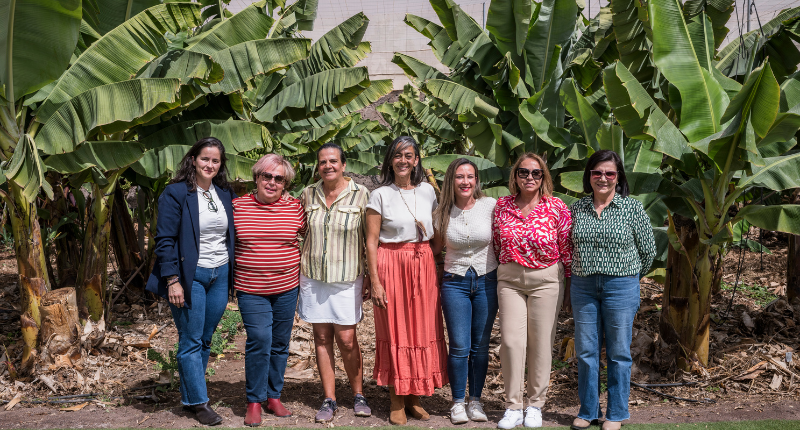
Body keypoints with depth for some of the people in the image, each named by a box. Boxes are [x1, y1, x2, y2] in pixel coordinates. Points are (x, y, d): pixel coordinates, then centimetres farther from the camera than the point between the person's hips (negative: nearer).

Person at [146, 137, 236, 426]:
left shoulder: (225, 194, 9)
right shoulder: (176, 193, -7)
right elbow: (165, 240, -10)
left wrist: (231, 276, 13)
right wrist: (172, 281, -15)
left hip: (220, 275, 6)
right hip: (190, 276, -5)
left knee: (205, 340, 12)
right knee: (191, 342, 1)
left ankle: (189, 397, 25)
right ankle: (199, 403, 10)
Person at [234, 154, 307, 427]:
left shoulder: (294, 207, -1)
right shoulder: (238, 206, -2)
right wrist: (228, 276, 6)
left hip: (287, 287, 2)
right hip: (250, 289, -2)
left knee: (280, 343, 11)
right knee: (259, 340, -11)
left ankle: (274, 396, 26)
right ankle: (254, 401, 4)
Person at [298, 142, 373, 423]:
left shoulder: (360, 195, -4)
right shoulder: (308, 195, 5)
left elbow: (371, 239, -1)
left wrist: (369, 277, -3)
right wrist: (299, 271, 11)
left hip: (347, 278, -3)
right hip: (313, 276, 3)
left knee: (346, 339, -4)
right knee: (322, 338, 6)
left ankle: (358, 395, 16)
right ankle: (329, 400, 15)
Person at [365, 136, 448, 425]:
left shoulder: (428, 192, 8)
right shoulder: (380, 195, -3)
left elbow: (437, 233, 14)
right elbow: (371, 241, -5)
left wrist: (439, 269, 6)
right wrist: (375, 281, -10)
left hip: (423, 266, 4)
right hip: (391, 266, -4)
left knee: (422, 330, 6)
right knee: (394, 331, 1)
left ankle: (414, 398, 19)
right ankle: (397, 402, 12)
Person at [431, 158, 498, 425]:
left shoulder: (490, 206, -4)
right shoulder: (443, 213, 0)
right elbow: (435, 249, 13)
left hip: (486, 281, 0)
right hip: (454, 283, 0)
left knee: (481, 345, 6)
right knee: (459, 346, -3)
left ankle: (475, 400, 21)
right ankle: (458, 402, 14)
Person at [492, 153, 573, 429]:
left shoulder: (557, 207, -5)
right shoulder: (502, 206, 2)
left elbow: (566, 248, 0)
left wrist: (570, 281, 2)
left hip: (547, 280, -2)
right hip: (509, 279, 2)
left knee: (541, 342, 4)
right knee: (511, 340, -2)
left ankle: (535, 405, 19)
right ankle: (513, 406, 10)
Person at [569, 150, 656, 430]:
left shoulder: (632, 208, -4)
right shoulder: (576, 209, 4)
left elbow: (648, 250, 4)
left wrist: (631, 278, 11)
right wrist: (584, 271, 12)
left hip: (621, 286, -3)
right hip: (583, 286, 3)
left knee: (618, 352, 5)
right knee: (585, 351, 8)